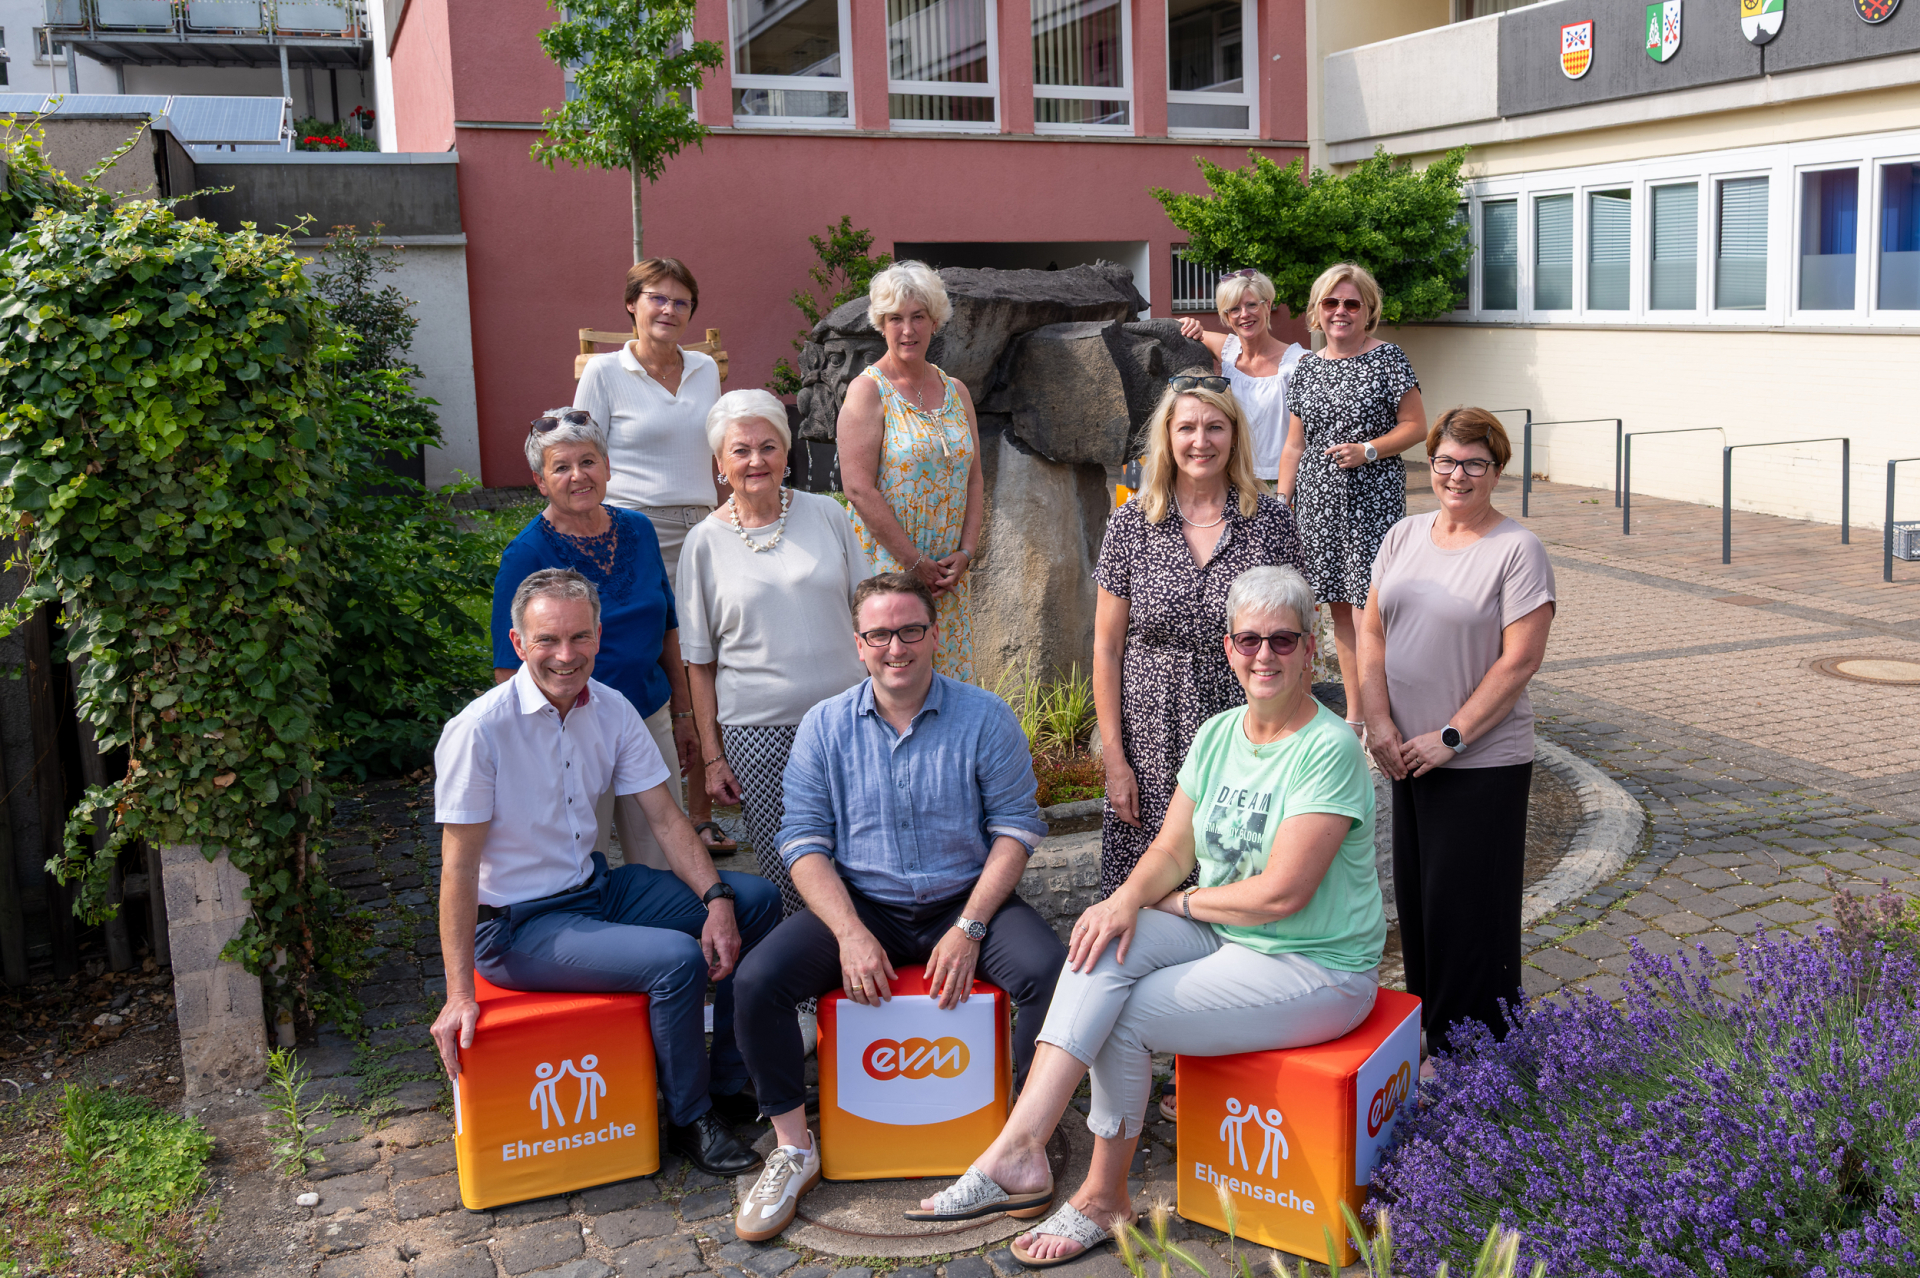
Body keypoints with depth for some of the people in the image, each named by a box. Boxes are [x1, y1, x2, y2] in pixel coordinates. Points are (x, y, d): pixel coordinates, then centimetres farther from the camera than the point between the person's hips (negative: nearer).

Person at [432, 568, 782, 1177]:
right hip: (517, 925, -7)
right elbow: (459, 865, -19)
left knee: (757, 900, 2)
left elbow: (665, 817, 2)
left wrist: (717, 899, -13)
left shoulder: (612, 711, -2)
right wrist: (459, 995, -20)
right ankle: (690, 1120, -2)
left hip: (598, 887, 8)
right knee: (676, 958, -27)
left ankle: (728, 1083, 12)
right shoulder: (479, 730, -21)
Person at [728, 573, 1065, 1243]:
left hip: (964, 902, -1)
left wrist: (969, 928, -16)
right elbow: (804, 840, -1)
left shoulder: (985, 718, -2)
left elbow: (1015, 827, -3)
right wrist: (851, 934, -16)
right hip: (860, 904, 1)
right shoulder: (825, 725, 2)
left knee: (1050, 972, -29)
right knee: (757, 981, -21)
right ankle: (793, 1148, -2)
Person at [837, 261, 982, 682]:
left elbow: (973, 479, 13)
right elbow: (859, 488, -13)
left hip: (949, 573, 6)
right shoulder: (868, 390, -6)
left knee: (950, 682, 6)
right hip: (887, 568, -5)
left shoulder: (955, 391, 13)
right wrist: (916, 562, -14)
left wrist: (965, 552, -1)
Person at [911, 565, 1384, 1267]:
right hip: (1225, 937, 7)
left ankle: (1104, 1199, 0)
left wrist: (1179, 900, -9)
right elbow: (1171, 850, 6)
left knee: (1125, 1015, -19)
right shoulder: (1218, 734, 5)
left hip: (1317, 968, -7)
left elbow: (1281, 893, -23)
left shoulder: (1329, 749, -19)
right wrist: (1129, 899, -16)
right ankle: (1019, 1145, -28)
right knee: (1106, 945, -21)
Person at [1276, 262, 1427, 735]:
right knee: (1340, 608, 9)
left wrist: (1368, 450, -16)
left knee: (1370, 608, -10)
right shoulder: (1306, 368, 13)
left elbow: (1416, 426, -2)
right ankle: (1354, 715, 17)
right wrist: (1280, 507, 11)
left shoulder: (1388, 359, -1)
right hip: (1318, 500, 5)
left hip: (1372, 498, -5)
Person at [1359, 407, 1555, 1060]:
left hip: (1482, 763, -5)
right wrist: (1380, 723, -4)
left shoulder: (1517, 549, -9)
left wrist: (1450, 737, -15)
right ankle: (1425, 1029, 27)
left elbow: (1520, 660, -13)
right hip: (1406, 754, 6)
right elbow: (1372, 630, 8)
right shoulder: (1405, 535, 9)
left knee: (1467, 908, 1)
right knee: (1416, 896, 13)